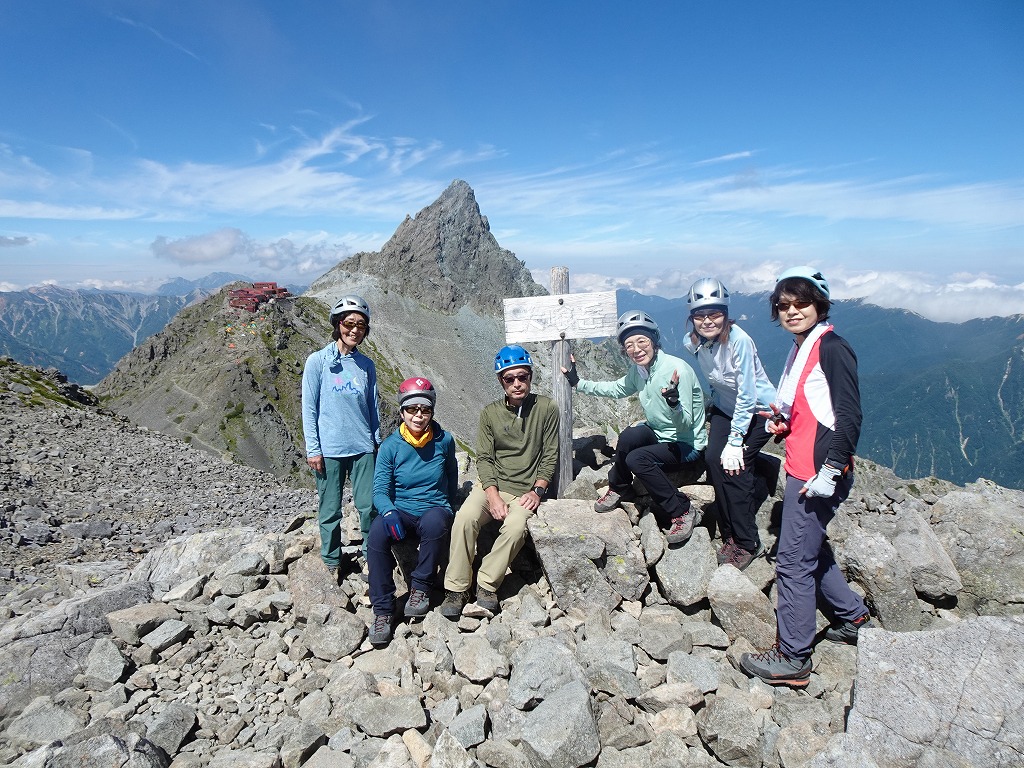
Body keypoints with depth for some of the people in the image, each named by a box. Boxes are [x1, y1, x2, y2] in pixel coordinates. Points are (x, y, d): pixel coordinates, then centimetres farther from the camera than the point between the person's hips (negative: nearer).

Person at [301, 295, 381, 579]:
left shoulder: (366, 365, 6)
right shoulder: (318, 361, -4)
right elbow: (309, 408, -3)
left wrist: (378, 443, 12)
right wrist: (313, 449, -6)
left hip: (363, 448, 2)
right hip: (329, 449, -2)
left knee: (369, 506, 4)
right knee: (330, 510, 8)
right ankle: (331, 563, 26)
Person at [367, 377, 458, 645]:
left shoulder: (444, 441, 0)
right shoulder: (391, 445, -4)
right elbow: (380, 489, -8)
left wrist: (446, 509, 11)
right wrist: (389, 512, -28)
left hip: (435, 508, 0)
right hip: (400, 511, 1)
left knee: (434, 522, -37)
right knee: (378, 530, -32)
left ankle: (420, 588, -14)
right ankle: (382, 610, -20)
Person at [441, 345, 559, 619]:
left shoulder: (546, 408, 2)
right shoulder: (490, 413, 6)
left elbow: (550, 456, 3)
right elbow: (484, 458, 2)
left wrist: (537, 491, -9)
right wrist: (493, 496, -12)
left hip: (526, 490, -1)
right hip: (492, 485, 2)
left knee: (515, 527, -31)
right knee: (465, 517, -25)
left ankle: (486, 584, -12)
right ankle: (456, 589, -13)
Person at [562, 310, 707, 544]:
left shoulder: (677, 369, -25)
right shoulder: (637, 370, -3)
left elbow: (684, 424, -26)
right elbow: (616, 389, 18)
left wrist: (674, 403, -48)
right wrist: (578, 382, 11)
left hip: (687, 444, -6)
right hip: (658, 434, 6)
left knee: (637, 459, -29)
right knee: (628, 435, -26)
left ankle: (681, 511, -12)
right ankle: (619, 489, 0)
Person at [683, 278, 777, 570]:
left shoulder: (739, 340, -29)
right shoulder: (693, 343, -9)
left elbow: (746, 396, -26)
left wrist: (735, 442, -24)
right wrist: (709, 418, 11)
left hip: (759, 409, -6)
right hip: (726, 407, 6)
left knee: (734, 466, -17)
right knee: (713, 459, -13)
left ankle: (748, 544, -1)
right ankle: (730, 535, 4)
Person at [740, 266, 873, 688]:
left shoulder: (832, 348, -13)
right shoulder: (800, 350, 15)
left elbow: (849, 415, -19)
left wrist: (830, 470, -22)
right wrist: (782, 421, 6)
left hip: (819, 474, -10)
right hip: (801, 468, 10)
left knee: (794, 561, -4)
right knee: (812, 548, 22)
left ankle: (792, 660, 8)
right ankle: (854, 618, 41)